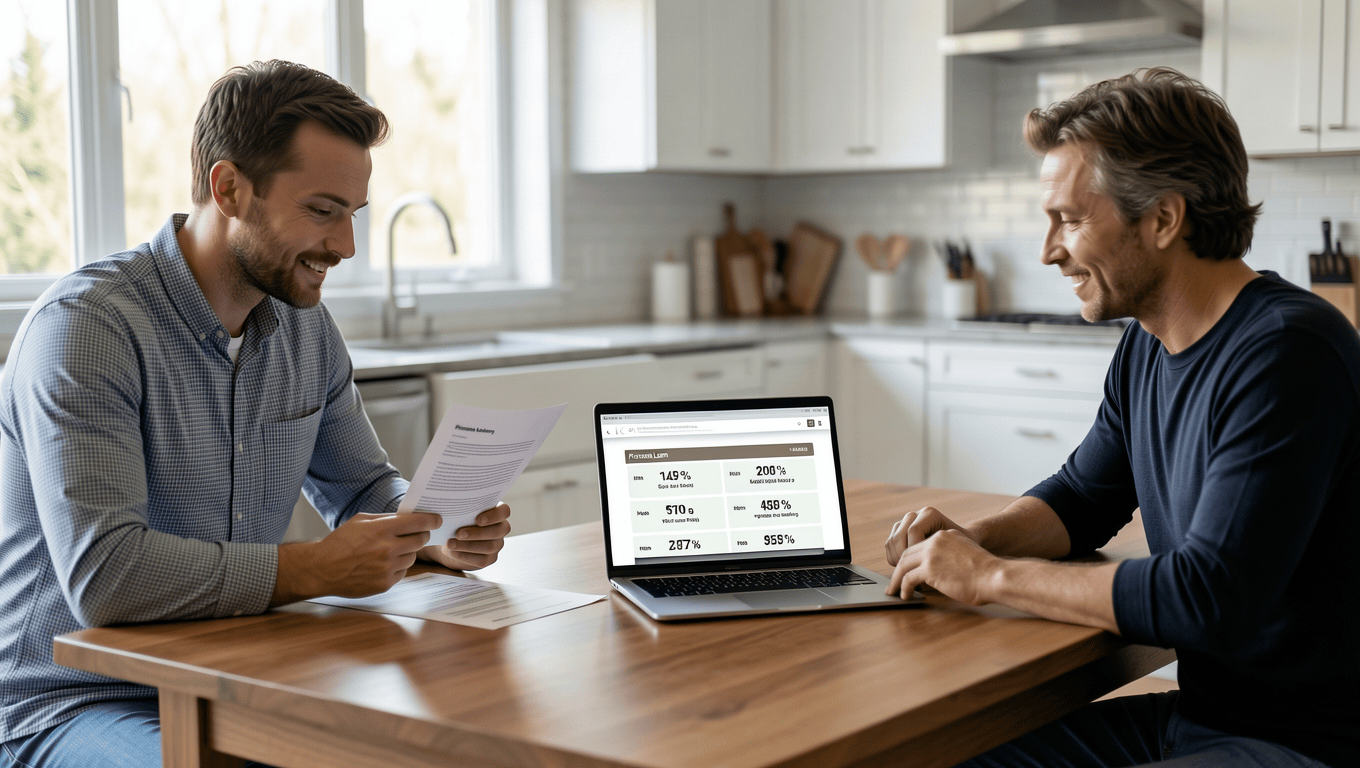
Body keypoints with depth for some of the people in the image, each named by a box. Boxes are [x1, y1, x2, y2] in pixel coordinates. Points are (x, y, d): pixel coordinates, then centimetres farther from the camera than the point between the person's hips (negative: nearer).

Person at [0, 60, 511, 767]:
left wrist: (435, 535, -4)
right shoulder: (82, 327, -18)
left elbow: (363, 487, 18)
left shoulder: (306, 327, 6)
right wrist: (317, 568, -26)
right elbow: (102, 576, -29)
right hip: (71, 706, -6)